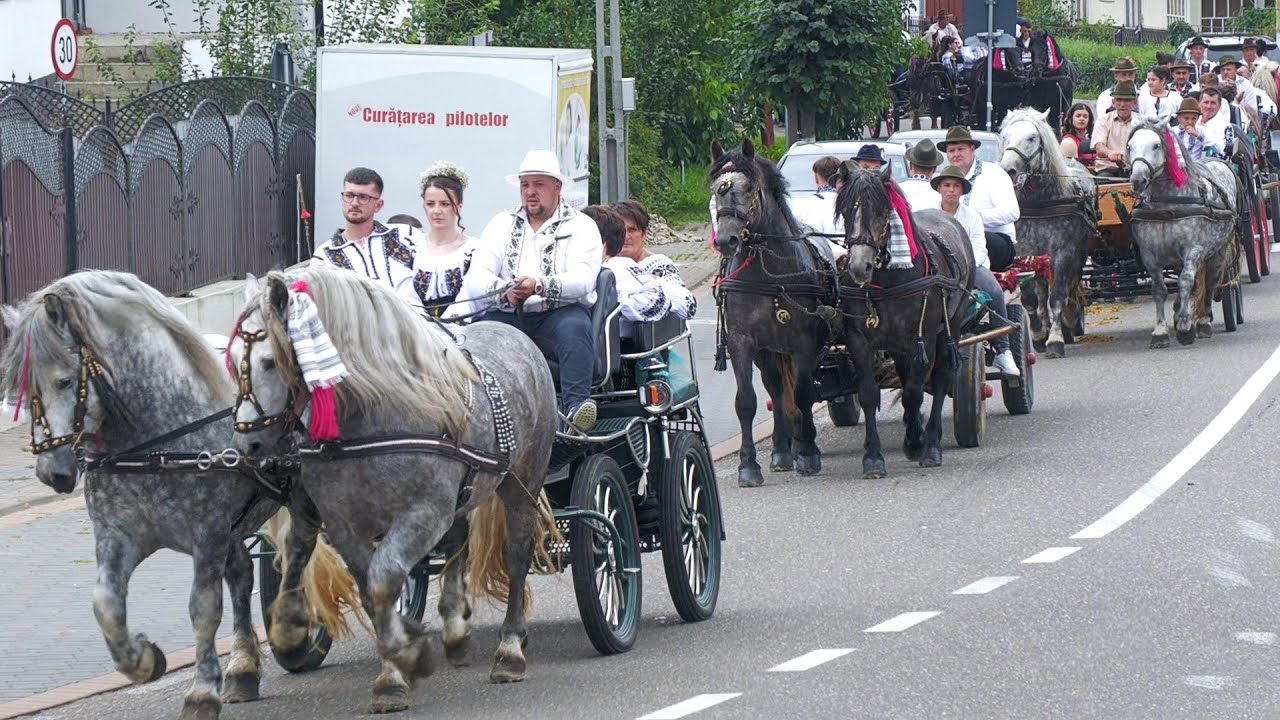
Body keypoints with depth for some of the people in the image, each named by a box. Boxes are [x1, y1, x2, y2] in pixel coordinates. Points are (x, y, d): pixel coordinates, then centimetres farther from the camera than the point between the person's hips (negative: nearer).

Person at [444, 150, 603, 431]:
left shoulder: (581, 226, 9)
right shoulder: (502, 224, 18)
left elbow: (583, 280, -9)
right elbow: (475, 280, 5)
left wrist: (541, 286, -29)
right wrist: (504, 290, -19)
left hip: (557, 315, -3)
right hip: (508, 316, 3)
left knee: (575, 328, -36)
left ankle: (576, 406, -49)